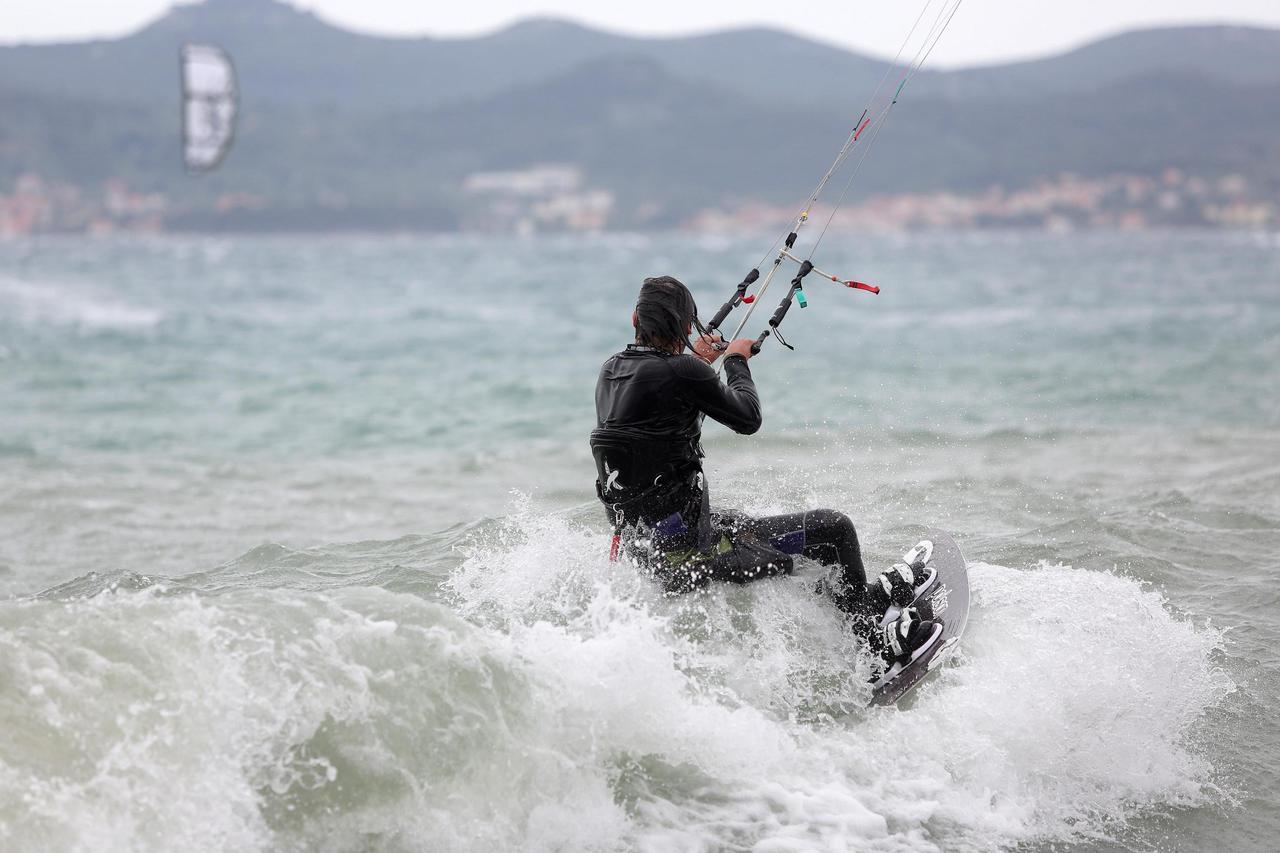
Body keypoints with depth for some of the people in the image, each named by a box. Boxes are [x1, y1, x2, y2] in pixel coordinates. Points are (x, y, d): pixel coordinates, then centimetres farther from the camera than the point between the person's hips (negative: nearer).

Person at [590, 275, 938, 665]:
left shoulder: (611, 370, 6)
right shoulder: (680, 371, -18)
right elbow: (748, 419, -4)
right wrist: (737, 361, 12)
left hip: (640, 550, 9)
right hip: (689, 553, -9)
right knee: (834, 528, 1)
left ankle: (866, 595, 45)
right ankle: (872, 642, 20)